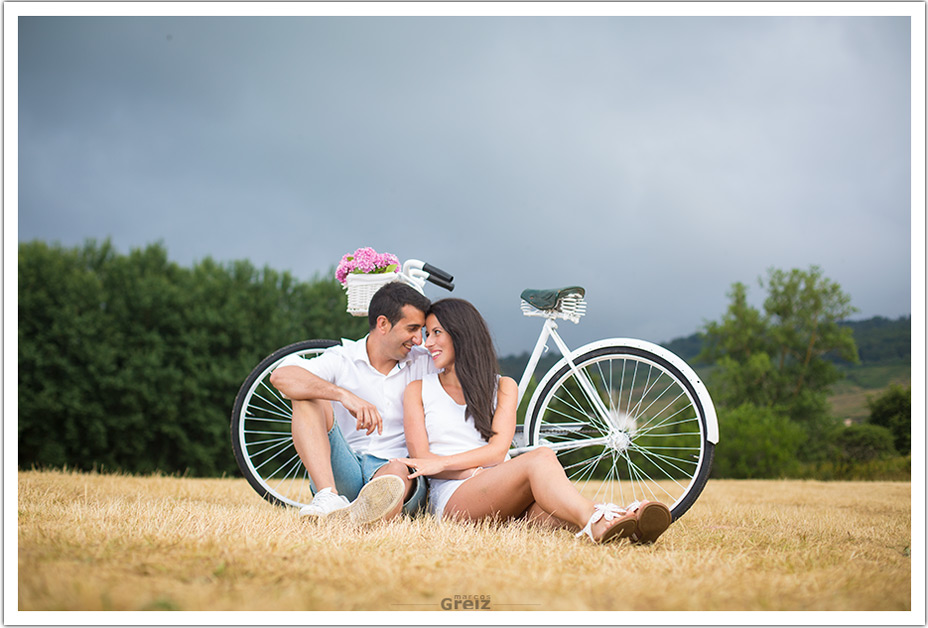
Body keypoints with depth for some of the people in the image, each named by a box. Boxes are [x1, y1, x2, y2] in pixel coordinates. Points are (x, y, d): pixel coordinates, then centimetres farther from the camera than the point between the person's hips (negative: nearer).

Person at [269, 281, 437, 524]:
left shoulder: (425, 365, 13)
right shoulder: (342, 360, 3)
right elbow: (281, 376, -16)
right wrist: (345, 395, -30)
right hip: (342, 474, 0)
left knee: (397, 474, -36)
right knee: (309, 399, -20)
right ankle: (328, 497, -40)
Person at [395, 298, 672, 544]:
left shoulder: (503, 387, 20)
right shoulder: (418, 390, 17)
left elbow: (498, 449, 3)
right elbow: (421, 459, 3)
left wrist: (441, 463, -13)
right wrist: (479, 471, -11)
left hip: (507, 504, 3)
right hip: (453, 500, -3)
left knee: (548, 509, -36)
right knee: (541, 457, -33)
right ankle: (595, 523, -61)